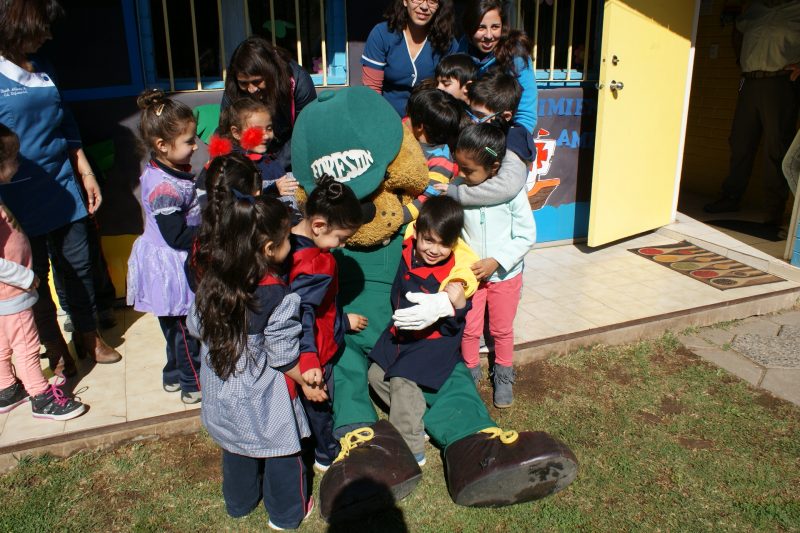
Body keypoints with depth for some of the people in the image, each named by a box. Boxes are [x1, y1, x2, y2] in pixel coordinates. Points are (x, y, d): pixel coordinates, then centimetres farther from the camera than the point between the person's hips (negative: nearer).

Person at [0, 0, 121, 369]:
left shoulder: (42, 68, 7)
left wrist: (86, 173, 15)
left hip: (64, 186, 6)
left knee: (79, 265, 13)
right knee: (35, 274, 10)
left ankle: (88, 335, 31)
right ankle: (54, 347, 28)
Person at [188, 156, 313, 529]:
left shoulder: (212, 279, -13)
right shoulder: (279, 297, -30)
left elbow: (196, 327, 1)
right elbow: (283, 357, -21)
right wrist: (311, 384, -4)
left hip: (222, 392, 6)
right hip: (262, 398, -5)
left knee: (236, 450, 28)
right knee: (280, 453, 19)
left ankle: (239, 503, 51)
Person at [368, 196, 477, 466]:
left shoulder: (454, 275, -23)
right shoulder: (406, 251, -10)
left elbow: (452, 327, -19)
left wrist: (459, 305, -35)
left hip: (434, 340, -7)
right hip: (401, 332, 7)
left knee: (403, 381, -17)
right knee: (377, 374, 11)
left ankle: (411, 451, 0)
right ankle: (420, 420, 24)